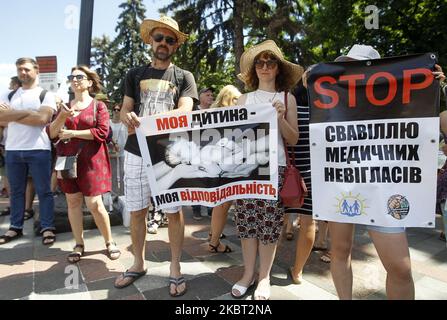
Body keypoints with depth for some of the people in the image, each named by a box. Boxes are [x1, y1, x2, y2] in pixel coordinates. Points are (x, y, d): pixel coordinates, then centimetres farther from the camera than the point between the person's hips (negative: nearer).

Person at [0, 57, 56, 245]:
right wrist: (28, 112, -12)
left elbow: (42, 119, -14)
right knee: (16, 191, 12)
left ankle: (47, 228, 7)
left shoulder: (46, 95, 2)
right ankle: (16, 227, 22)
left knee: (43, 191, 0)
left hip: (38, 150, -4)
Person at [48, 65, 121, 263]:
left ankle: (110, 242, 11)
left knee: (94, 203, -7)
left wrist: (72, 133, -11)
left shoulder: (98, 105, 1)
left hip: (90, 160, -4)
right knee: (73, 201, 7)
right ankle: (79, 244, 21)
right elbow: (51, 134, 8)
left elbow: (102, 132, -13)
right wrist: (62, 116, -10)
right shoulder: (65, 106, 13)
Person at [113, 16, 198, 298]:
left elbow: (184, 111, -10)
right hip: (136, 153, 3)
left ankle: (175, 269, 19)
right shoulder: (135, 75, 13)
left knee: (174, 211, 3)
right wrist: (128, 117, -20)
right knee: (137, 211, 10)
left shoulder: (184, 77, 5)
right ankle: (138, 264, 29)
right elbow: (125, 110, 7)